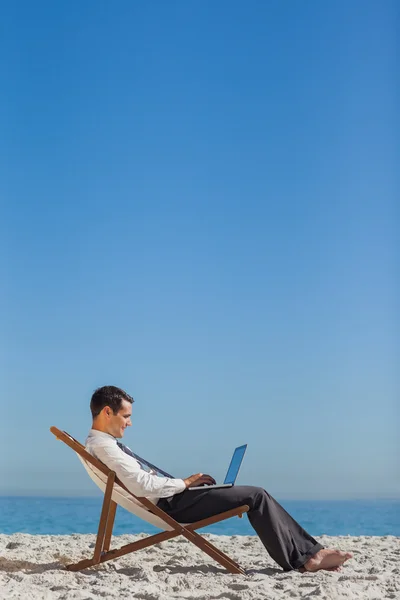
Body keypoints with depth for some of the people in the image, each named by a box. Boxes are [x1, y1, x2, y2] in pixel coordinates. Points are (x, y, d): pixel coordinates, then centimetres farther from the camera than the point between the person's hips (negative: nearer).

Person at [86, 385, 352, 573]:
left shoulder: (105, 444, 18)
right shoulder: (103, 446, -16)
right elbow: (144, 486, -25)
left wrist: (184, 482, 8)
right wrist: (185, 483, -12)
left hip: (171, 499, 10)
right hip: (171, 505, -10)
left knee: (256, 495, 6)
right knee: (256, 496, -11)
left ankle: (311, 551, 4)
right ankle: (304, 558, -5)